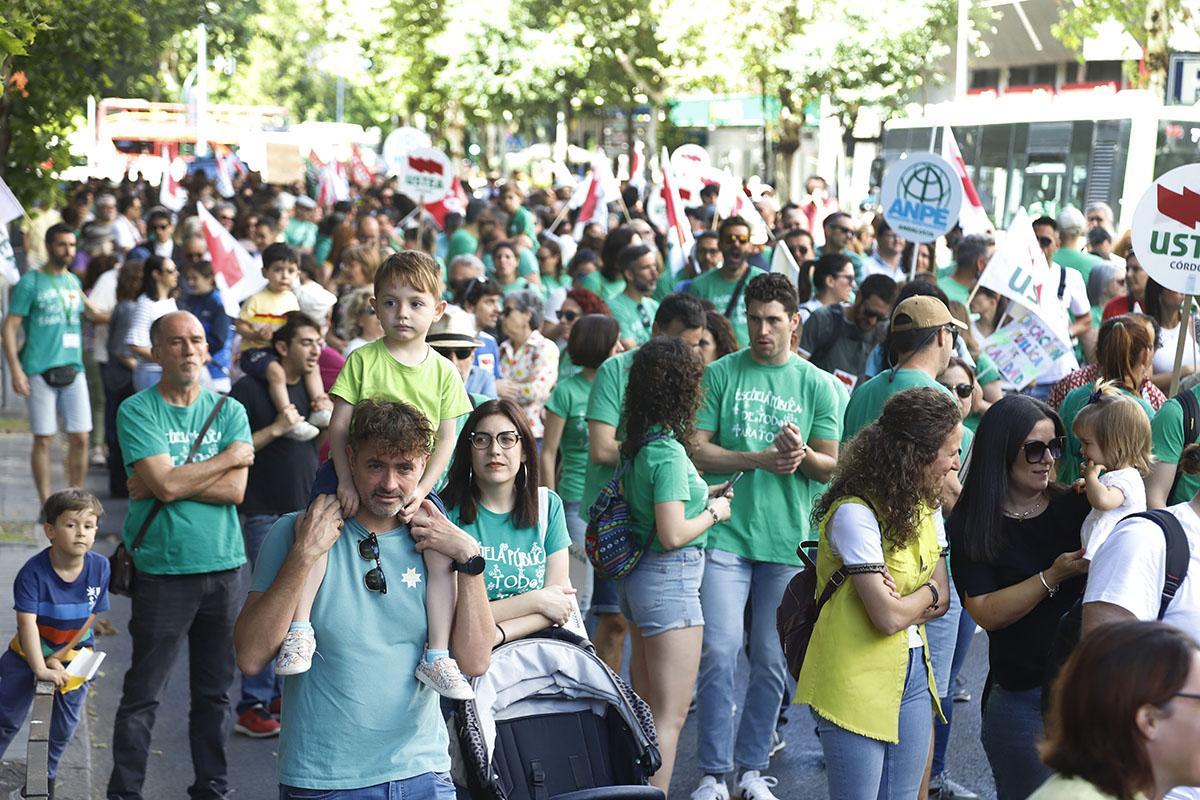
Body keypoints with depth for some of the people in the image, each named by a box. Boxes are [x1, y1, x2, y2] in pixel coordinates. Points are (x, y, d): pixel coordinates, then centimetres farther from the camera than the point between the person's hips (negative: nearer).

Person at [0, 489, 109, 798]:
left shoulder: (100, 567, -18)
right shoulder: (33, 572, -27)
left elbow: (89, 619, -11)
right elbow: (27, 622, -29)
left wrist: (57, 659, -11)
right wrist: (41, 669, -34)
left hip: (73, 655, 3)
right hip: (28, 654, -2)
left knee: (65, 726, 10)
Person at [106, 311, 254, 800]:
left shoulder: (229, 411, 7)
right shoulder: (137, 411, -3)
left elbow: (236, 490, -5)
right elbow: (165, 484, -16)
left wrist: (168, 481, -12)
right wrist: (229, 455, -6)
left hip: (224, 566, 3)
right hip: (163, 571, -3)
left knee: (215, 692, 12)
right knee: (143, 695, 1)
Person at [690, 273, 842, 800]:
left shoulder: (817, 385, 6)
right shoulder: (721, 374, 3)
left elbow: (831, 467, 5)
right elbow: (697, 450, -1)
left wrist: (800, 454, -16)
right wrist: (759, 460, -13)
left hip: (787, 538, 2)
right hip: (726, 533, -1)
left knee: (772, 660, 7)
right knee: (719, 652, -6)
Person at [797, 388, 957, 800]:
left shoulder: (922, 506, 9)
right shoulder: (855, 513, -19)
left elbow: (942, 600, 7)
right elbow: (888, 617, -21)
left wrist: (902, 600, -14)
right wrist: (926, 593, -1)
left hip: (911, 671, 8)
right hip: (857, 683, -8)